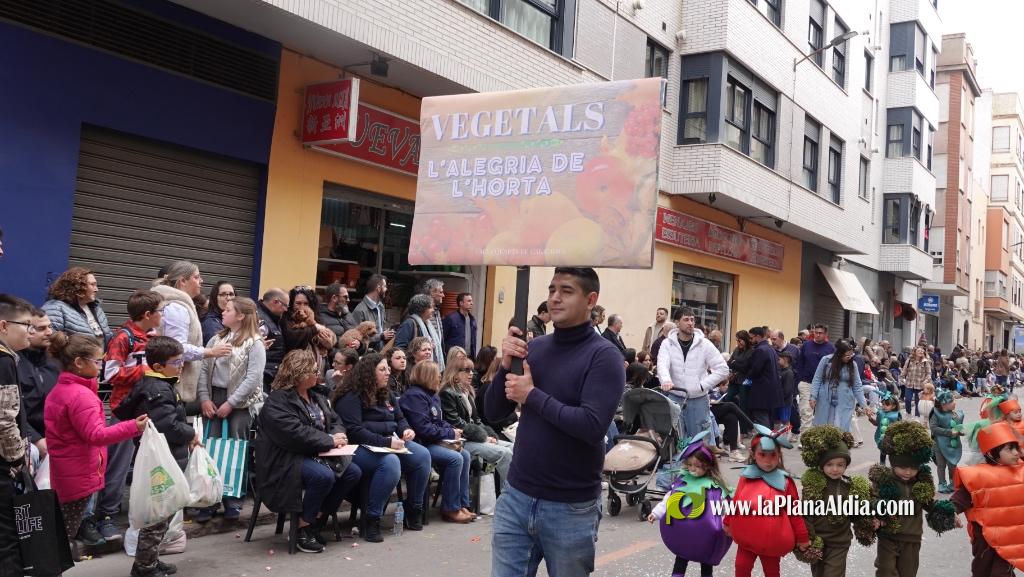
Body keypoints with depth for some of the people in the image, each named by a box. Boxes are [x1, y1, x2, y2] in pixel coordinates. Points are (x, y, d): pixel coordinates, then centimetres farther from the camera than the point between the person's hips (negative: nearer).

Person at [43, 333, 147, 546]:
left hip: (63, 471, 10)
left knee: (61, 527, 20)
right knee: (64, 532, 1)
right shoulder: (81, 395, -24)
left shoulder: (60, 389, 9)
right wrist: (133, 427, -33)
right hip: (78, 475, -10)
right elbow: (95, 435, -29)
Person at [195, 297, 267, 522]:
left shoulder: (254, 344, -8)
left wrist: (231, 403, -17)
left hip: (240, 403, -5)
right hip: (214, 398, 5)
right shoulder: (216, 339, 11)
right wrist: (204, 398, -4)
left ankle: (233, 502, 10)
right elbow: (204, 370, 7)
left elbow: (253, 377, -15)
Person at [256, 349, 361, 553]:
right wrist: (330, 441, -18)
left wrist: (338, 434, -7)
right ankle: (303, 529, -13)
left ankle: (317, 521, 1)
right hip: (287, 460, -9)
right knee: (324, 476, -33)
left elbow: (335, 421, 19)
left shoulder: (316, 398, 16)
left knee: (353, 472, -9)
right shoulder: (277, 401, -13)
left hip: (315, 455, 9)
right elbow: (295, 434, -24)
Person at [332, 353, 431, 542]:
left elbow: (400, 419, 24)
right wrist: (386, 442, -25)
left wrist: (406, 430, -1)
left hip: (390, 442, 8)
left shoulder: (386, 395, 17)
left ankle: (414, 510, 1)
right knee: (390, 462, -37)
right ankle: (372, 520, -27)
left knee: (423, 455, -15)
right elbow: (354, 431, -19)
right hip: (361, 448, -8)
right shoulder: (351, 398, -9)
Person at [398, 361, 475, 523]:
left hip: (436, 441, 10)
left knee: (465, 455, -4)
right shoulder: (414, 396, -16)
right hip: (420, 444, -10)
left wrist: (453, 430, -1)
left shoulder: (432, 395, 16)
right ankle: (450, 509, -14)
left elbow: (440, 421, 22)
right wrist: (450, 433, -13)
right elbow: (423, 428, -23)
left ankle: (462, 504, -1)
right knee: (455, 459, -24)